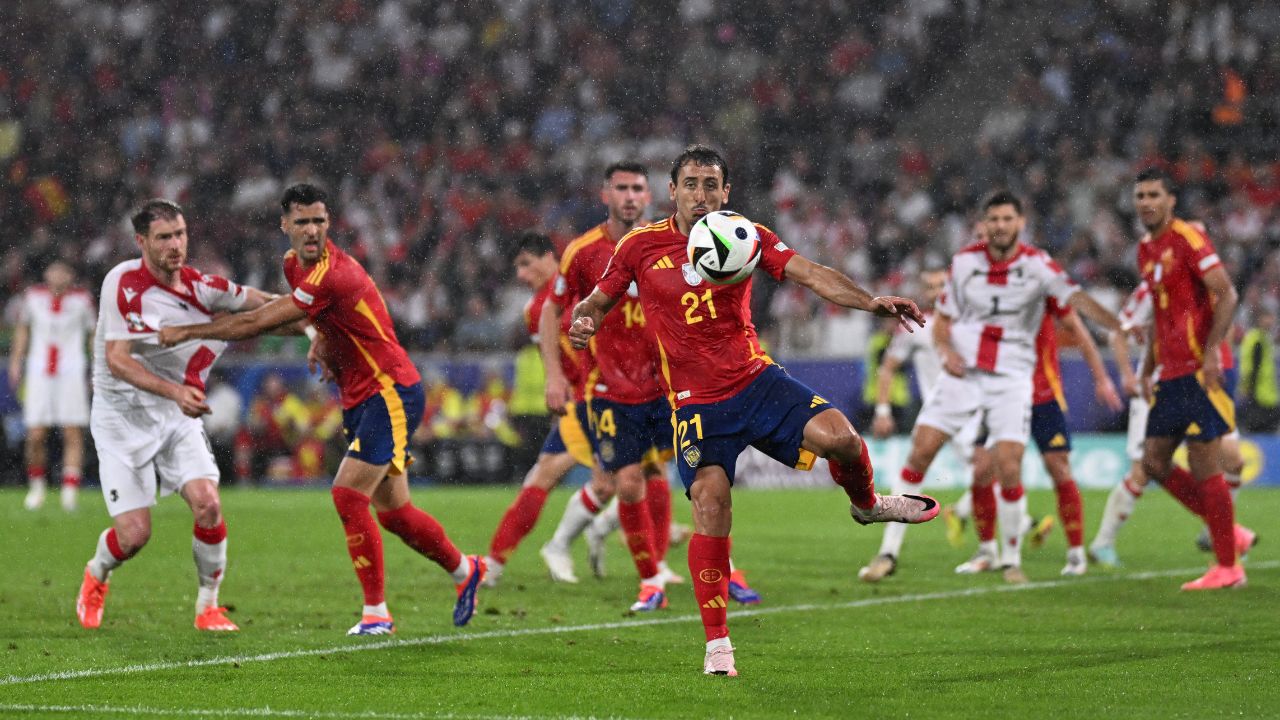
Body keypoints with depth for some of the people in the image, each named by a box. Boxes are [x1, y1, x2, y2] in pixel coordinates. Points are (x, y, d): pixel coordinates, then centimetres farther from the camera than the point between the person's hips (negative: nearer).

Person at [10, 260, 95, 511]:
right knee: (35, 436, -3)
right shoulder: (33, 296, 4)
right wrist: (16, 361, 17)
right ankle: (37, 484, 18)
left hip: (72, 373, -1)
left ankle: (70, 490, -8)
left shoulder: (81, 299, -1)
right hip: (39, 372, 1)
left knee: (73, 434, -8)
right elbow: (23, 328, 20)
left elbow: (96, 334, 10)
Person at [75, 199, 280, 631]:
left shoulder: (200, 286, -2)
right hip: (122, 415, -4)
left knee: (208, 502, -18)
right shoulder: (124, 282, -16)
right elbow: (117, 359, -24)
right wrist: (174, 390, -36)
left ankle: (208, 607, 1)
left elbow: (265, 304, 12)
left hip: (178, 416, 4)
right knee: (134, 532, -9)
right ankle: (96, 577, 27)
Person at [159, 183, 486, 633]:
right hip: (359, 398, 9)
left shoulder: (331, 277, -25)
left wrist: (186, 332, -15)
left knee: (348, 495, -19)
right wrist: (320, 339, 4)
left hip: (390, 392, -9)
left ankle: (376, 612, -11)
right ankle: (464, 570, 36)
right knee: (392, 511, 13)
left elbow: (257, 324, -24)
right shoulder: (294, 263, 4)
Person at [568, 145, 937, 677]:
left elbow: (809, 273, -8)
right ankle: (717, 643, -5)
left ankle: (866, 504, 17)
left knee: (837, 435, -21)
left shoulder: (746, 236, 1)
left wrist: (871, 302, -23)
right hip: (695, 403, -1)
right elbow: (599, 300, 11)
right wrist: (583, 322, -13)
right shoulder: (640, 247, 0)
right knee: (710, 504, -17)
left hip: (756, 380, 1)